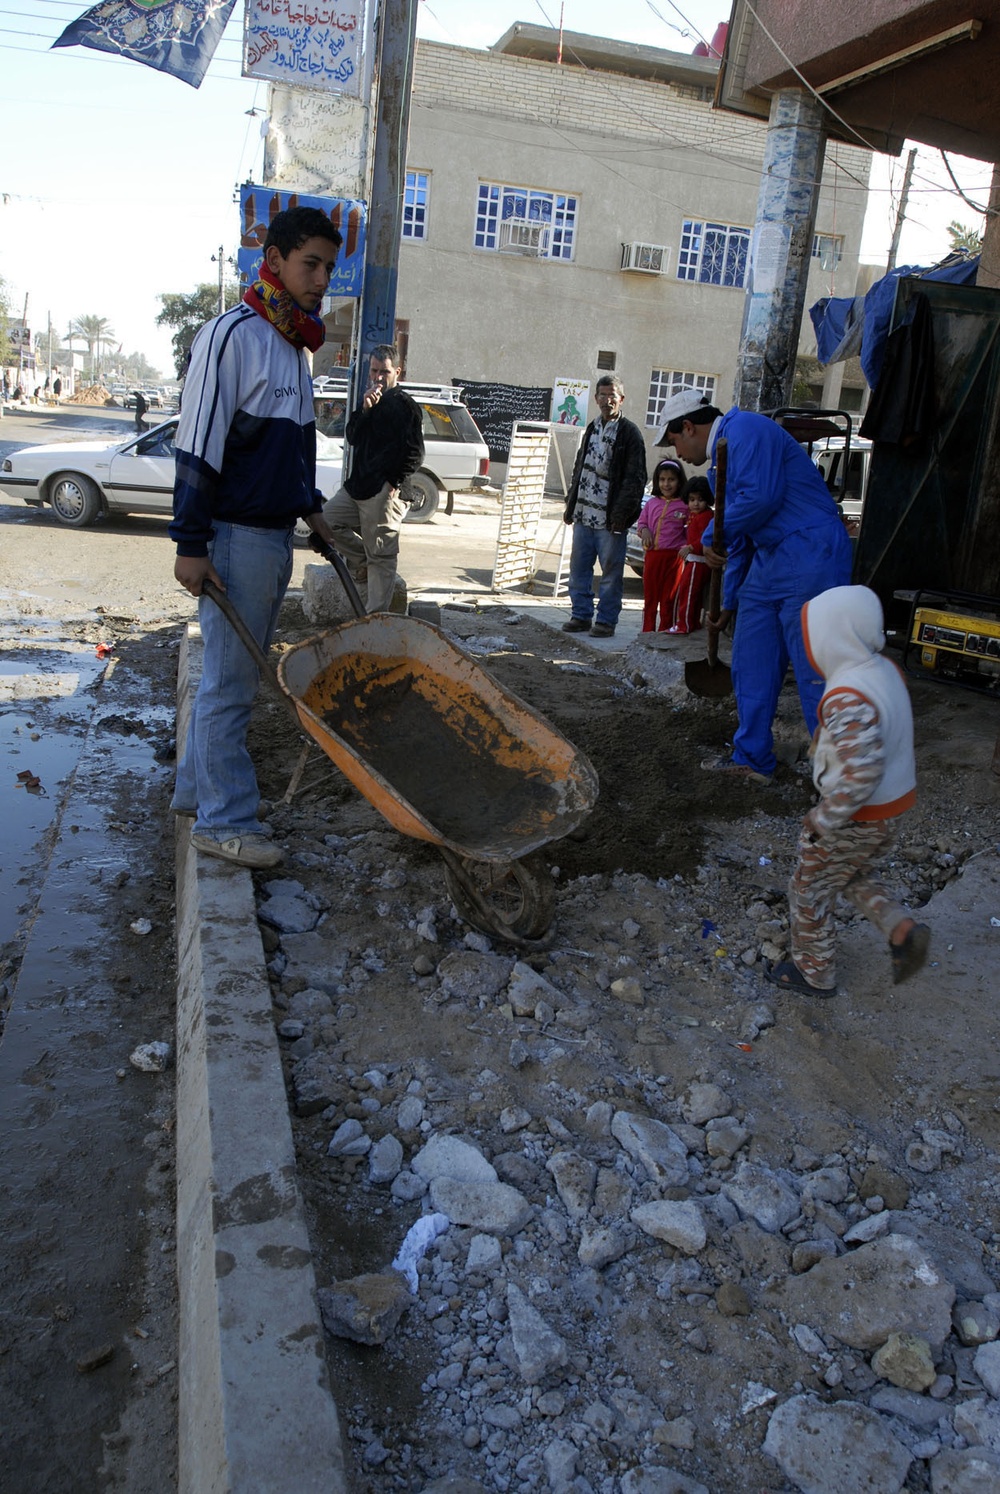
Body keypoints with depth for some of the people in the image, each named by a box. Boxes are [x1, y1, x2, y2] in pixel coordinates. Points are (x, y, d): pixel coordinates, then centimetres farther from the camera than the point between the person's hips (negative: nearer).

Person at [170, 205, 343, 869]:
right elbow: (199, 446, -16)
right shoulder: (233, 334, -11)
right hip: (236, 538, -9)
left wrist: (309, 507, 20)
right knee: (231, 680, -4)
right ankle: (224, 820, 5)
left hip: (277, 535, 9)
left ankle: (198, 786, 26)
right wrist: (191, 544, -19)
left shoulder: (294, 345, 17)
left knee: (236, 671, 14)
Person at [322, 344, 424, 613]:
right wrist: (364, 409, -5)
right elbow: (351, 438, 9)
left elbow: (414, 453, -12)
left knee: (381, 556, -6)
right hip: (357, 485, 9)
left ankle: (376, 616, -3)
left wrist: (393, 482, -16)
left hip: (385, 493, -9)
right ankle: (363, 561, 20)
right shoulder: (372, 401, 19)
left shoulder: (404, 405, -6)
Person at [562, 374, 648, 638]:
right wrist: (571, 505, 16)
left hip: (610, 518, -6)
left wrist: (622, 514, -16)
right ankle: (581, 615, 20)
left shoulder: (629, 433, -5)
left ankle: (606, 620, 9)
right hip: (584, 515, 7)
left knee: (611, 573, 0)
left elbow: (635, 478, -9)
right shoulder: (592, 429, 16)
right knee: (578, 568, 9)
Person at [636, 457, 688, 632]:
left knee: (668, 598, 3)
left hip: (673, 555, -3)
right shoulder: (651, 503, 11)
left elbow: (689, 531, 3)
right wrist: (644, 531, -5)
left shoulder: (684, 506, 0)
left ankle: (664, 631, 11)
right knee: (650, 595, 10)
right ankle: (647, 631, 18)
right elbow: (642, 522, 15)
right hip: (652, 554, 4)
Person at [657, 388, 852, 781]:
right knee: (752, 663, 13)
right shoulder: (721, 461, 22)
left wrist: (713, 537, -7)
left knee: (814, 670, -11)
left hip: (809, 558, -10)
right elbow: (739, 541, 28)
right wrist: (730, 602, 31)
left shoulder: (745, 430, -8)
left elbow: (762, 496, -22)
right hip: (768, 559, 11)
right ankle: (752, 758, 24)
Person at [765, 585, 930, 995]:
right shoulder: (885, 669, -3)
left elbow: (862, 772, -37)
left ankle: (813, 972, 29)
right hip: (894, 806, 9)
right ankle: (901, 927, 16)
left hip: (856, 819, -9)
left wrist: (825, 819, -25)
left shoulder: (848, 699, -31)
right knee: (851, 875, 30)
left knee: (810, 891, 13)